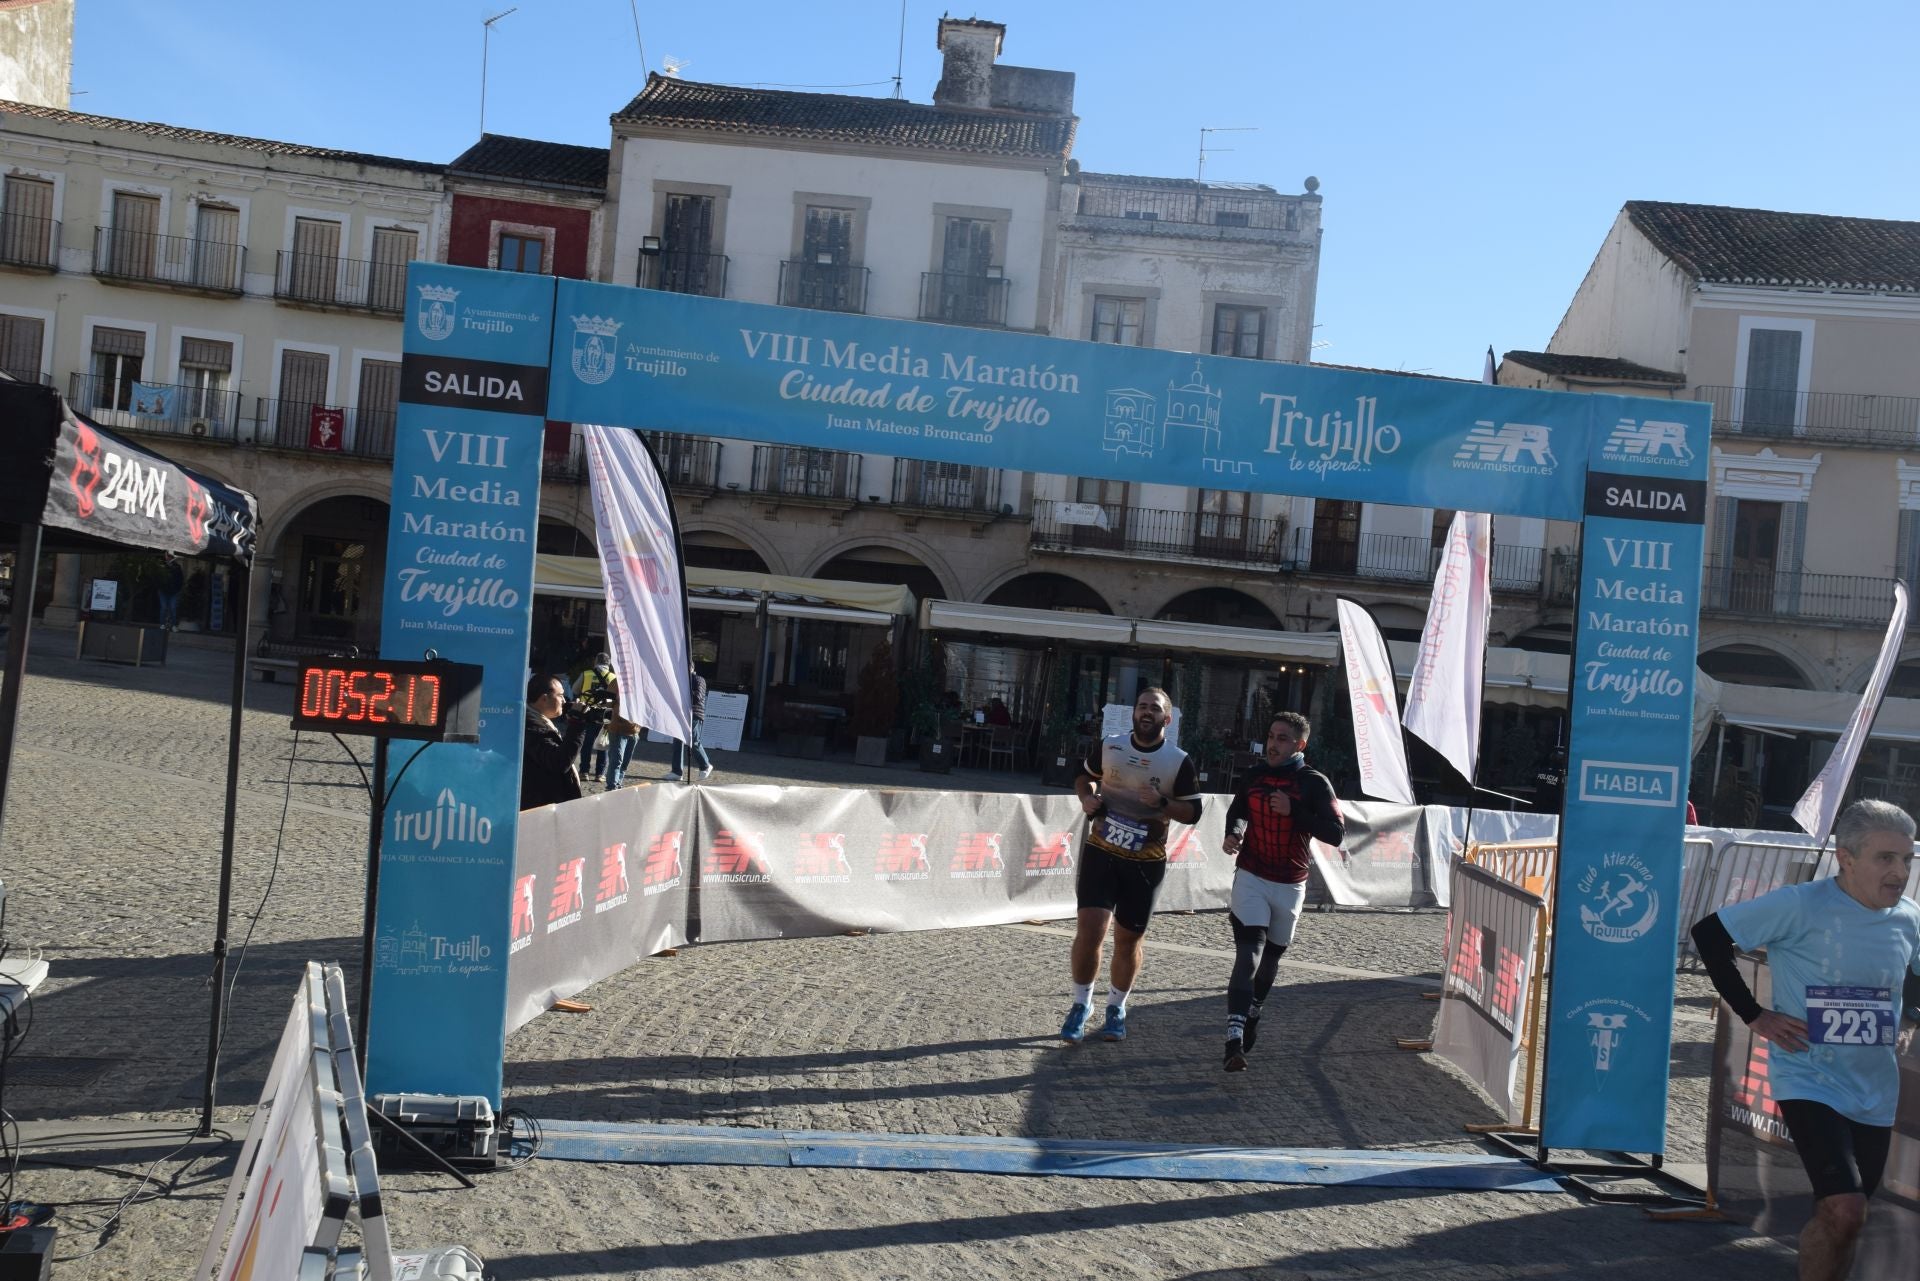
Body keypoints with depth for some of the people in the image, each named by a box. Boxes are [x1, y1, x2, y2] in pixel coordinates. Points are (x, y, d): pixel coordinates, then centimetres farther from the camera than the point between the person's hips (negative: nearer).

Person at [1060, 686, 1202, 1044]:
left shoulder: (1179, 762, -5)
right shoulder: (1108, 746, -1)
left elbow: (1193, 812, -2)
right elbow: (1084, 777, 16)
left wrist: (1162, 803, -20)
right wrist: (1087, 798, -5)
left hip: (1145, 862, 0)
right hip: (1101, 852, 0)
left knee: (1128, 939, 9)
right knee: (1090, 928, -11)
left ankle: (1116, 1008, 31)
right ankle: (1080, 1004, 10)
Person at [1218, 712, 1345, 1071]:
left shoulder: (1314, 783, -6)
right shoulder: (1255, 776, 3)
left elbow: (1336, 833, -13)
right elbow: (1237, 812, 22)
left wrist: (1293, 812, -22)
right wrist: (1232, 834, 1)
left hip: (1290, 886, 0)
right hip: (1251, 878, 0)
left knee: (1270, 960, 13)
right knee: (1248, 956, -15)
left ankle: (1251, 1016, 39)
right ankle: (1235, 1040, -21)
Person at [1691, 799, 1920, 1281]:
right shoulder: (1802, 906, -16)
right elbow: (1709, 934, -11)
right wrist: (1753, 1014, -11)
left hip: (1875, 1094, 6)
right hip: (1810, 1083, -6)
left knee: (1839, 1221, 15)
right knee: (1845, 1211, -19)